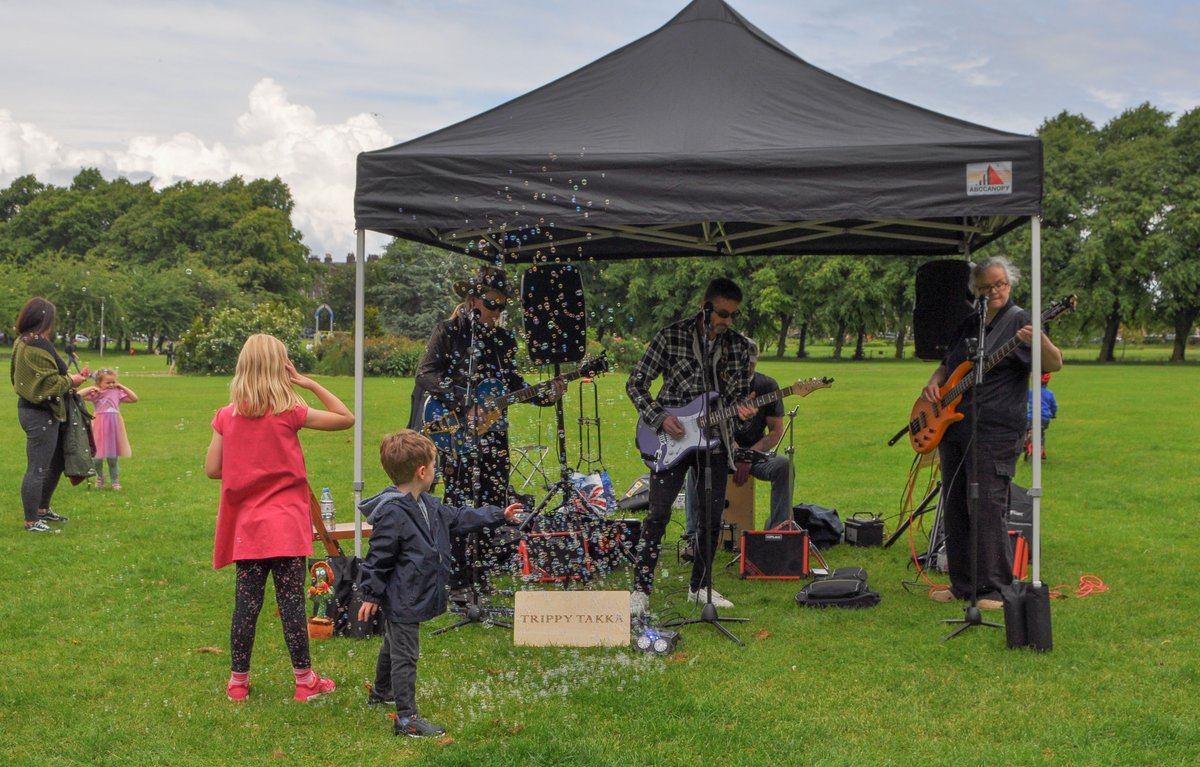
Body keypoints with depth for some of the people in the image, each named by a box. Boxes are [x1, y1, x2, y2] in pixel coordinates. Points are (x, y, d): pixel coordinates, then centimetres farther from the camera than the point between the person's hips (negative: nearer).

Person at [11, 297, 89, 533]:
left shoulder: (22, 342, 10)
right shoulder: (39, 346, -21)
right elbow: (50, 383, -21)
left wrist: (65, 379, 11)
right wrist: (70, 381, -3)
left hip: (31, 409, 10)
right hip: (41, 415, -10)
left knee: (56, 463, 22)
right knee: (37, 469, -2)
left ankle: (42, 509, 35)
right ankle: (32, 522, 7)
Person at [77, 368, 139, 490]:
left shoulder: (117, 392, 3)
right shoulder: (95, 394, -3)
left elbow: (134, 398, 3)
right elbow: (78, 395, -11)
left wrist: (122, 387, 0)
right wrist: (91, 388, -12)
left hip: (114, 426, 1)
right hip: (100, 427, -1)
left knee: (113, 457, 8)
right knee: (97, 457, 2)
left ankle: (114, 481, 23)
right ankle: (99, 478, 28)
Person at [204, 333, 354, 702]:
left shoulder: (226, 415, 1)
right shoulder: (289, 412, -9)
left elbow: (212, 469, 3)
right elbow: (346, 418, -1)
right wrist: (310, 384, -1)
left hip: (247, 526, 3)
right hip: (287, 524, -3)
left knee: (246, 603, 10)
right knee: (292, 602, 2)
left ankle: (238, 680, 19)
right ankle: (305, 680, 12)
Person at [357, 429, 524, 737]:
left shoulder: (426, 504, 5)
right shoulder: (392, 513, -25)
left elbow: (458, 517, 19)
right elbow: (378, 558, -20)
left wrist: (498, 515, 23)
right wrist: (370, 595, -14)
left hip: (411, 597, 10)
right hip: (400, 599, -10)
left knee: (394, 645, 27)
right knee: (405, 654, -3)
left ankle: (381, 691, 47)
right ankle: (406, 717, 5)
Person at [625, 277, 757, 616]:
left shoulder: (741, 347, 3)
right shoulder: (671, 337, -7)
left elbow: (739, 394, 9)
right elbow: (635, 384, -3)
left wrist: (741, 409, -14)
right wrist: (659, 418, -15)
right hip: (672, 438, -4)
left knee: (712, 518, 8)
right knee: (658, 514, -10)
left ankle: (700, 587, 24)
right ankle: (641, 590, -3)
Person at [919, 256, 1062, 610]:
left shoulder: (1018, 321, -5)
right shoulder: (968, 325, 17)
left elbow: (1055, 364, -14)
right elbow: (947, 364, 28)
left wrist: (1039, 341, -35)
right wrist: (934, 382, 6)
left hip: (993, 433, -8)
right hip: (953, 428, 8)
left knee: (987, 509, -9)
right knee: (954, 509, 11)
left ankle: (995, 589, 1)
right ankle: (963, 585, 20)